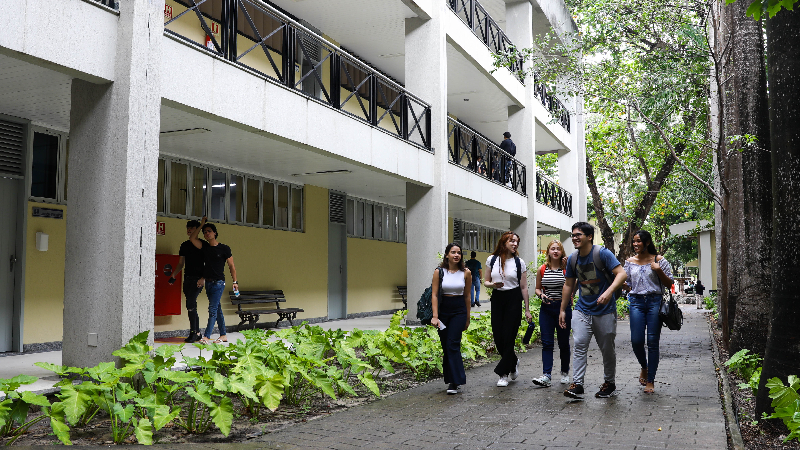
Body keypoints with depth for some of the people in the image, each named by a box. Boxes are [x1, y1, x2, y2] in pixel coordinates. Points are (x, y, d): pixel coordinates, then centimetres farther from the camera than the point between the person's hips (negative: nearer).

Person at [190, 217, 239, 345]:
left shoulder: (224, 248, -3)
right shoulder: (205, 247, 9)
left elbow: (231, 266, 2)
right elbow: (192, 238, -3)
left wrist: (235, 281, -1)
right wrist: (201, 225, 1)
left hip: (219, 282, -5)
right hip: (208, 282, 6)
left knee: (213, 309, -11)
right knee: (217, 309, 10)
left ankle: (207, 336, -15)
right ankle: (223, 335, 17)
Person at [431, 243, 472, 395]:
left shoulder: (466, 273, 1)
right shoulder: (439, 272, -2)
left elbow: (467, 295, 10)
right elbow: (434, 295, -5)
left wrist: (467, 318, 14)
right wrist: (435, 316, -13)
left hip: (459, 311, -1)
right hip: (443, 310, 1)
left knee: (452, 344, -12)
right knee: (445, 346, 5)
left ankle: (455, 382, -9)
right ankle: (450, 379, 19)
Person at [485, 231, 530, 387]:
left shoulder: (519, 262, 1)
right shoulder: (492, 260, 4)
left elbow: (524, 287, 3)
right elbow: (485, 282, 11)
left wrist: (527, 310, 2)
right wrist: (493, 284, -13)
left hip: (514, 299, -2)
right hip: (497, 299, 2)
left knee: (508, 336, -5)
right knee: (498, 337, 1)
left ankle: (504, 373, 6)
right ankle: (513, 362, 30)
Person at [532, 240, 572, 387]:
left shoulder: (566, 269, -1)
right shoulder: (542, 270, 5)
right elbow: (537, 288, 14)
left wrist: (568, 269, -13)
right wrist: (541, 295, -7)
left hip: (563, 307, -1)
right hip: (546, 309, 1)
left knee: (564, 342, 8)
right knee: (547, 343, -4)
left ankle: (565, 373, 25)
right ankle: (546, 375, -8)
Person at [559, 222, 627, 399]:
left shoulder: (602, 253, -12)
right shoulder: (573, 259, 4)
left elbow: (622, 274, -19)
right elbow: (568, 285, 14)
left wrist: (609, 292, -35)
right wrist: (562, 310, 14)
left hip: (604, 311, -4)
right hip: (582, 310, 4)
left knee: (607, 348, 8)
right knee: (579, 345, -9)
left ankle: (609, 383, 25)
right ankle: (577, 385, -10)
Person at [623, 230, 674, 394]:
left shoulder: (658, 260, 2)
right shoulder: (630, 262, 11)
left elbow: (669, 283, 3)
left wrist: (659, 270, -11)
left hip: (655, 301, -2)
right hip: (636, 302, 2)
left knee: (653, 342, -2)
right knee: (636, 340, -6)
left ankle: (650, 380, 7)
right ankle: (644, 367, 25)